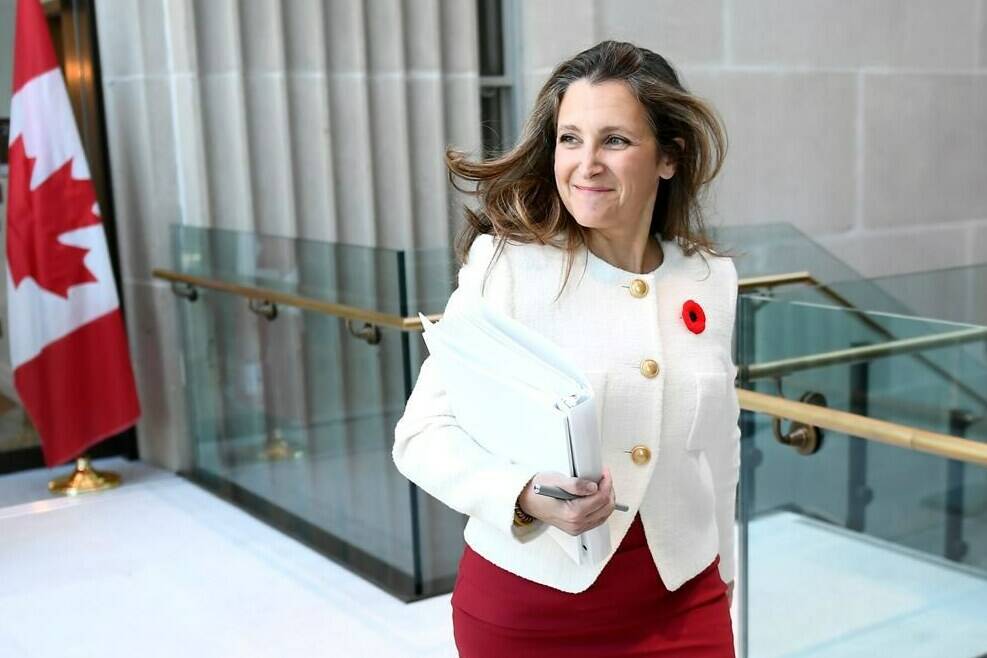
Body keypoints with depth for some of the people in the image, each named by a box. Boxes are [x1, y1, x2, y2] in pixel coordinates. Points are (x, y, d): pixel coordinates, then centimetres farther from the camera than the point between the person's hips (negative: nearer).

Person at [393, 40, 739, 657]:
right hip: (526, 601, -3)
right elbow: (425, 431, -14)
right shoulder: (504, 262, -12)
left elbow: (720, 441, 12)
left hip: (680, 601, 3)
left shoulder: (713, 279, 1)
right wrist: (526, 495, -31)